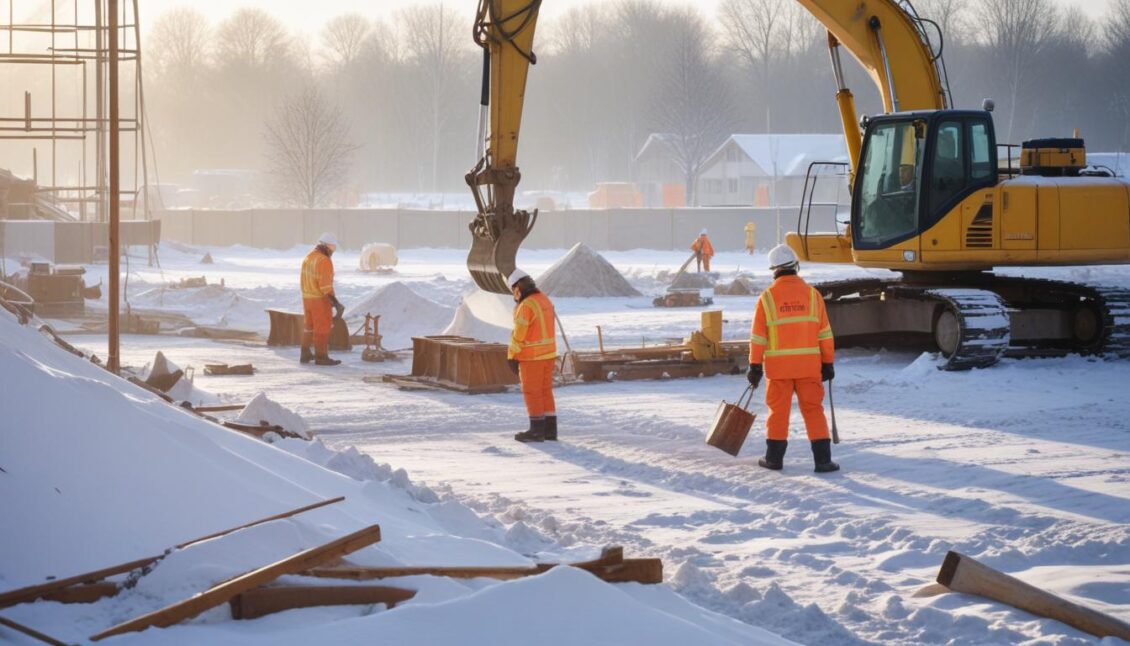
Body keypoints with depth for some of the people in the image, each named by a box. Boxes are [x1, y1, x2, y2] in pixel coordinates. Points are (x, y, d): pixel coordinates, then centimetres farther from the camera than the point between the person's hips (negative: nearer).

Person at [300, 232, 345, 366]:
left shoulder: (308, 257, 7)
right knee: (322, 328, 0)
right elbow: (326, 285, -24)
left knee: (309, 326, 17)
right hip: (320, 300, -8)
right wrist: (336, 302, -21)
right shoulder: (324, 261, -20)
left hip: (307, 297, 8)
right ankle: (321, 357, 4)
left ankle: (306, 355, 23)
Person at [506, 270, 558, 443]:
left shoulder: (526, 306, -20)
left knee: (532, 392, 1)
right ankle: (550, 429, 14)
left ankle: (537, 430, 3)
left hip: (531, 356, -8)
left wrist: (512, 357, -9)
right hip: (548, 352, 8)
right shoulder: (545, 300, 8)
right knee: (545, 391, 12)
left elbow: (518, 334, -17)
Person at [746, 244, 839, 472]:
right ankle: (822, 459, 0)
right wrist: (828, 364, 10)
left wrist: (755, 366, 4)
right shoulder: (812, 294, 0)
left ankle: (775, 457, 15)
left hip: (778, 365, -1)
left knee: (778, 410, 10)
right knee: (813, 410, 5)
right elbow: (824, 333, 3)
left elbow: (758, 337, -2)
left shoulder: (767, 297, -3)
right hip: (809, 364, 1)